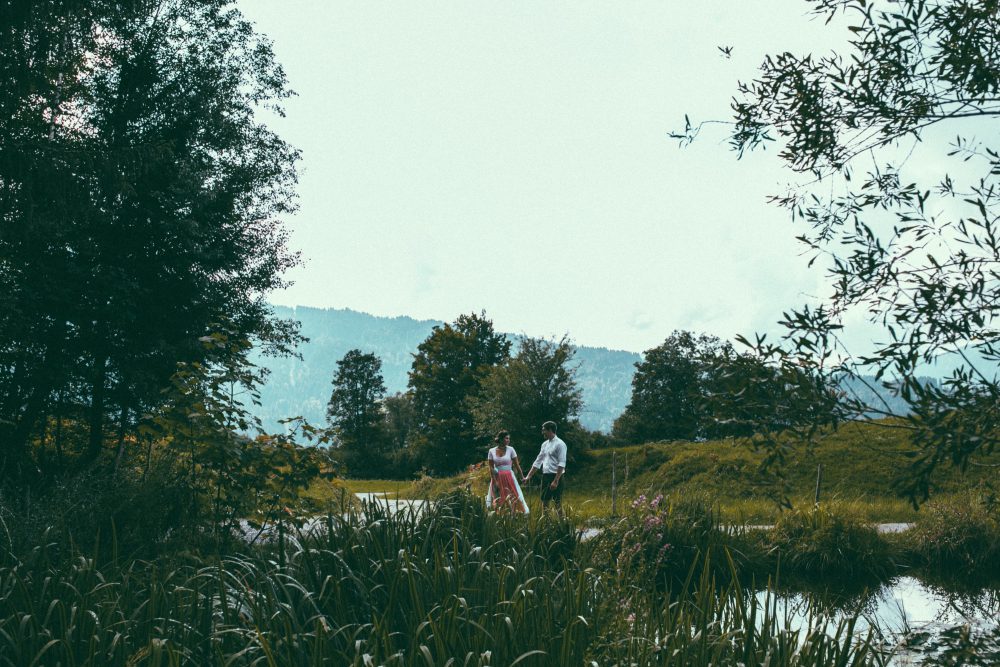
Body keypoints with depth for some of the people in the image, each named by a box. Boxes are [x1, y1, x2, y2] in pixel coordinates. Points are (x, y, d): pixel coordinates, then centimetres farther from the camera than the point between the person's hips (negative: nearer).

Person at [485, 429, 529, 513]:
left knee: (514, 498, -4)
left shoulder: (510, 449, -1)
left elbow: (517, 465, 2)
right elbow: (491, 468, -1)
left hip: (509, 477, -1)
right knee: (498, 501, 2)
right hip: (497, 478, 1)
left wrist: (522, 477, 4)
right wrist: (494, 481, -8)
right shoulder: (492, 451, 0)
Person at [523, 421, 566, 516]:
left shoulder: (559, 444, -11)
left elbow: (561, 464, -17)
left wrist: (556, 481, -23)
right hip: (545, 476, 8)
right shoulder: (545, 444, 14)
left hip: (556, 476, -8)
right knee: (544, 502, 9)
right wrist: (529, 476, 17)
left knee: (557, 503, -5)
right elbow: (538, 461, 19)